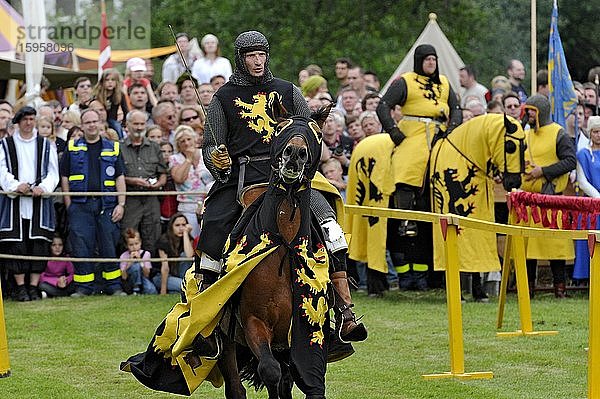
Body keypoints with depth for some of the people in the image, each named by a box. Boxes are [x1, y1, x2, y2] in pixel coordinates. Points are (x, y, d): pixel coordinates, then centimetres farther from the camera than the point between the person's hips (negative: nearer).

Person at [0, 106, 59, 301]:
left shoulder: (46, 145, 13)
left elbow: (53, 173, 7)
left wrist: (43, 187, -12)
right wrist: (16, 186, -17)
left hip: (39, 201, 1)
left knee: (38, 244, -4)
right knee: (16, 245, -5)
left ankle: (34, 287, 2)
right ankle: (20, 287, 0)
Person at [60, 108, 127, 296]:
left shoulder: (113, 148, 12)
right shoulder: (72, 148, 10)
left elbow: (120, 178, 10)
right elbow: (65, 177, 9)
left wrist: (121, 204, 0)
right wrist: (69, 205, 1)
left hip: (107, 205, 0)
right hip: (80, 206, 0)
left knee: (109, 247, 1)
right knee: (81, 247, -3)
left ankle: (114, 285, 8)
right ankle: (83, 286, 4)